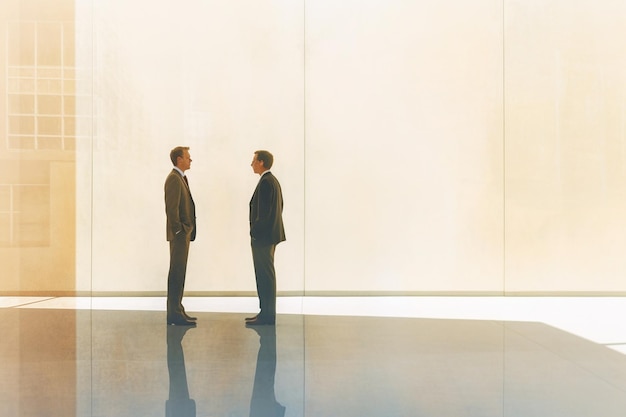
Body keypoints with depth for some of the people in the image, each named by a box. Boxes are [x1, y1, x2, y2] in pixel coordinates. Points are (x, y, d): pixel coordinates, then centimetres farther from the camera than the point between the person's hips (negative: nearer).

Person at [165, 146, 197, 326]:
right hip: (179, 234, -10)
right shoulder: (174, 178, -13)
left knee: (179, 272, 13)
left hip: (184, 233, 10)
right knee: (177, 273, -7)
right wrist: (178, 231, -19)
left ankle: (176, 310, 19)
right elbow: (172, 208, -19)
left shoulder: (180, 178, 18)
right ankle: (175, 313, -3)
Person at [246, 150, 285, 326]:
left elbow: (263, 211, -22)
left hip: (263, 236, -10)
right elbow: (278, 207, 18)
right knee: (266, 275, 14)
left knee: (265, 275, -5)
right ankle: (266, 312, 20)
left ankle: (267, 315, 1)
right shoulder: (273, 180, 14)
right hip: (270, 234, 10)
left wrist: (255, 232, -14)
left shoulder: (265, 182, -17)